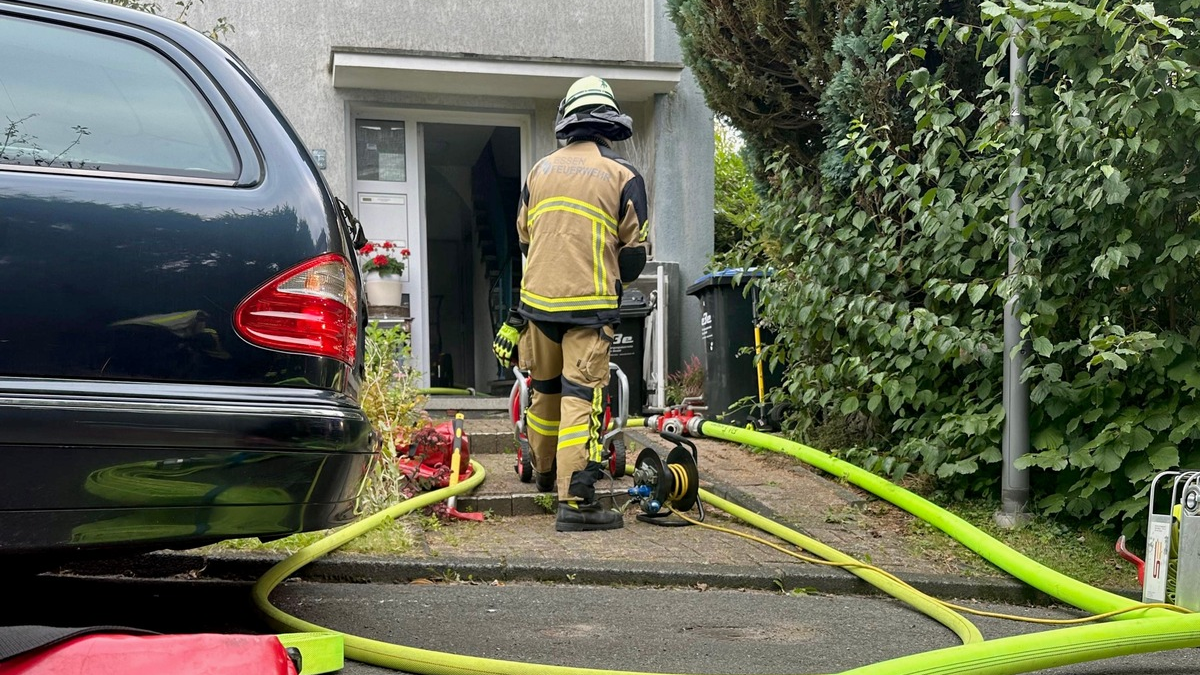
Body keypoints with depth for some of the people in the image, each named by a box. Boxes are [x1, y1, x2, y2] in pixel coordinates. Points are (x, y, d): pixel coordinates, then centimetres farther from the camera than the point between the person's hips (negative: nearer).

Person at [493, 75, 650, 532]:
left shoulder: (540, 170, 11)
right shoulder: (623, 176, -2)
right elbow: (635, 254, 1)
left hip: (537, 298, 5)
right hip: (591, 306, -4)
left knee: (545, 389, 19)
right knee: (582, 397, -5)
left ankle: (545, 474, 39)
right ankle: (575, 500, -8)